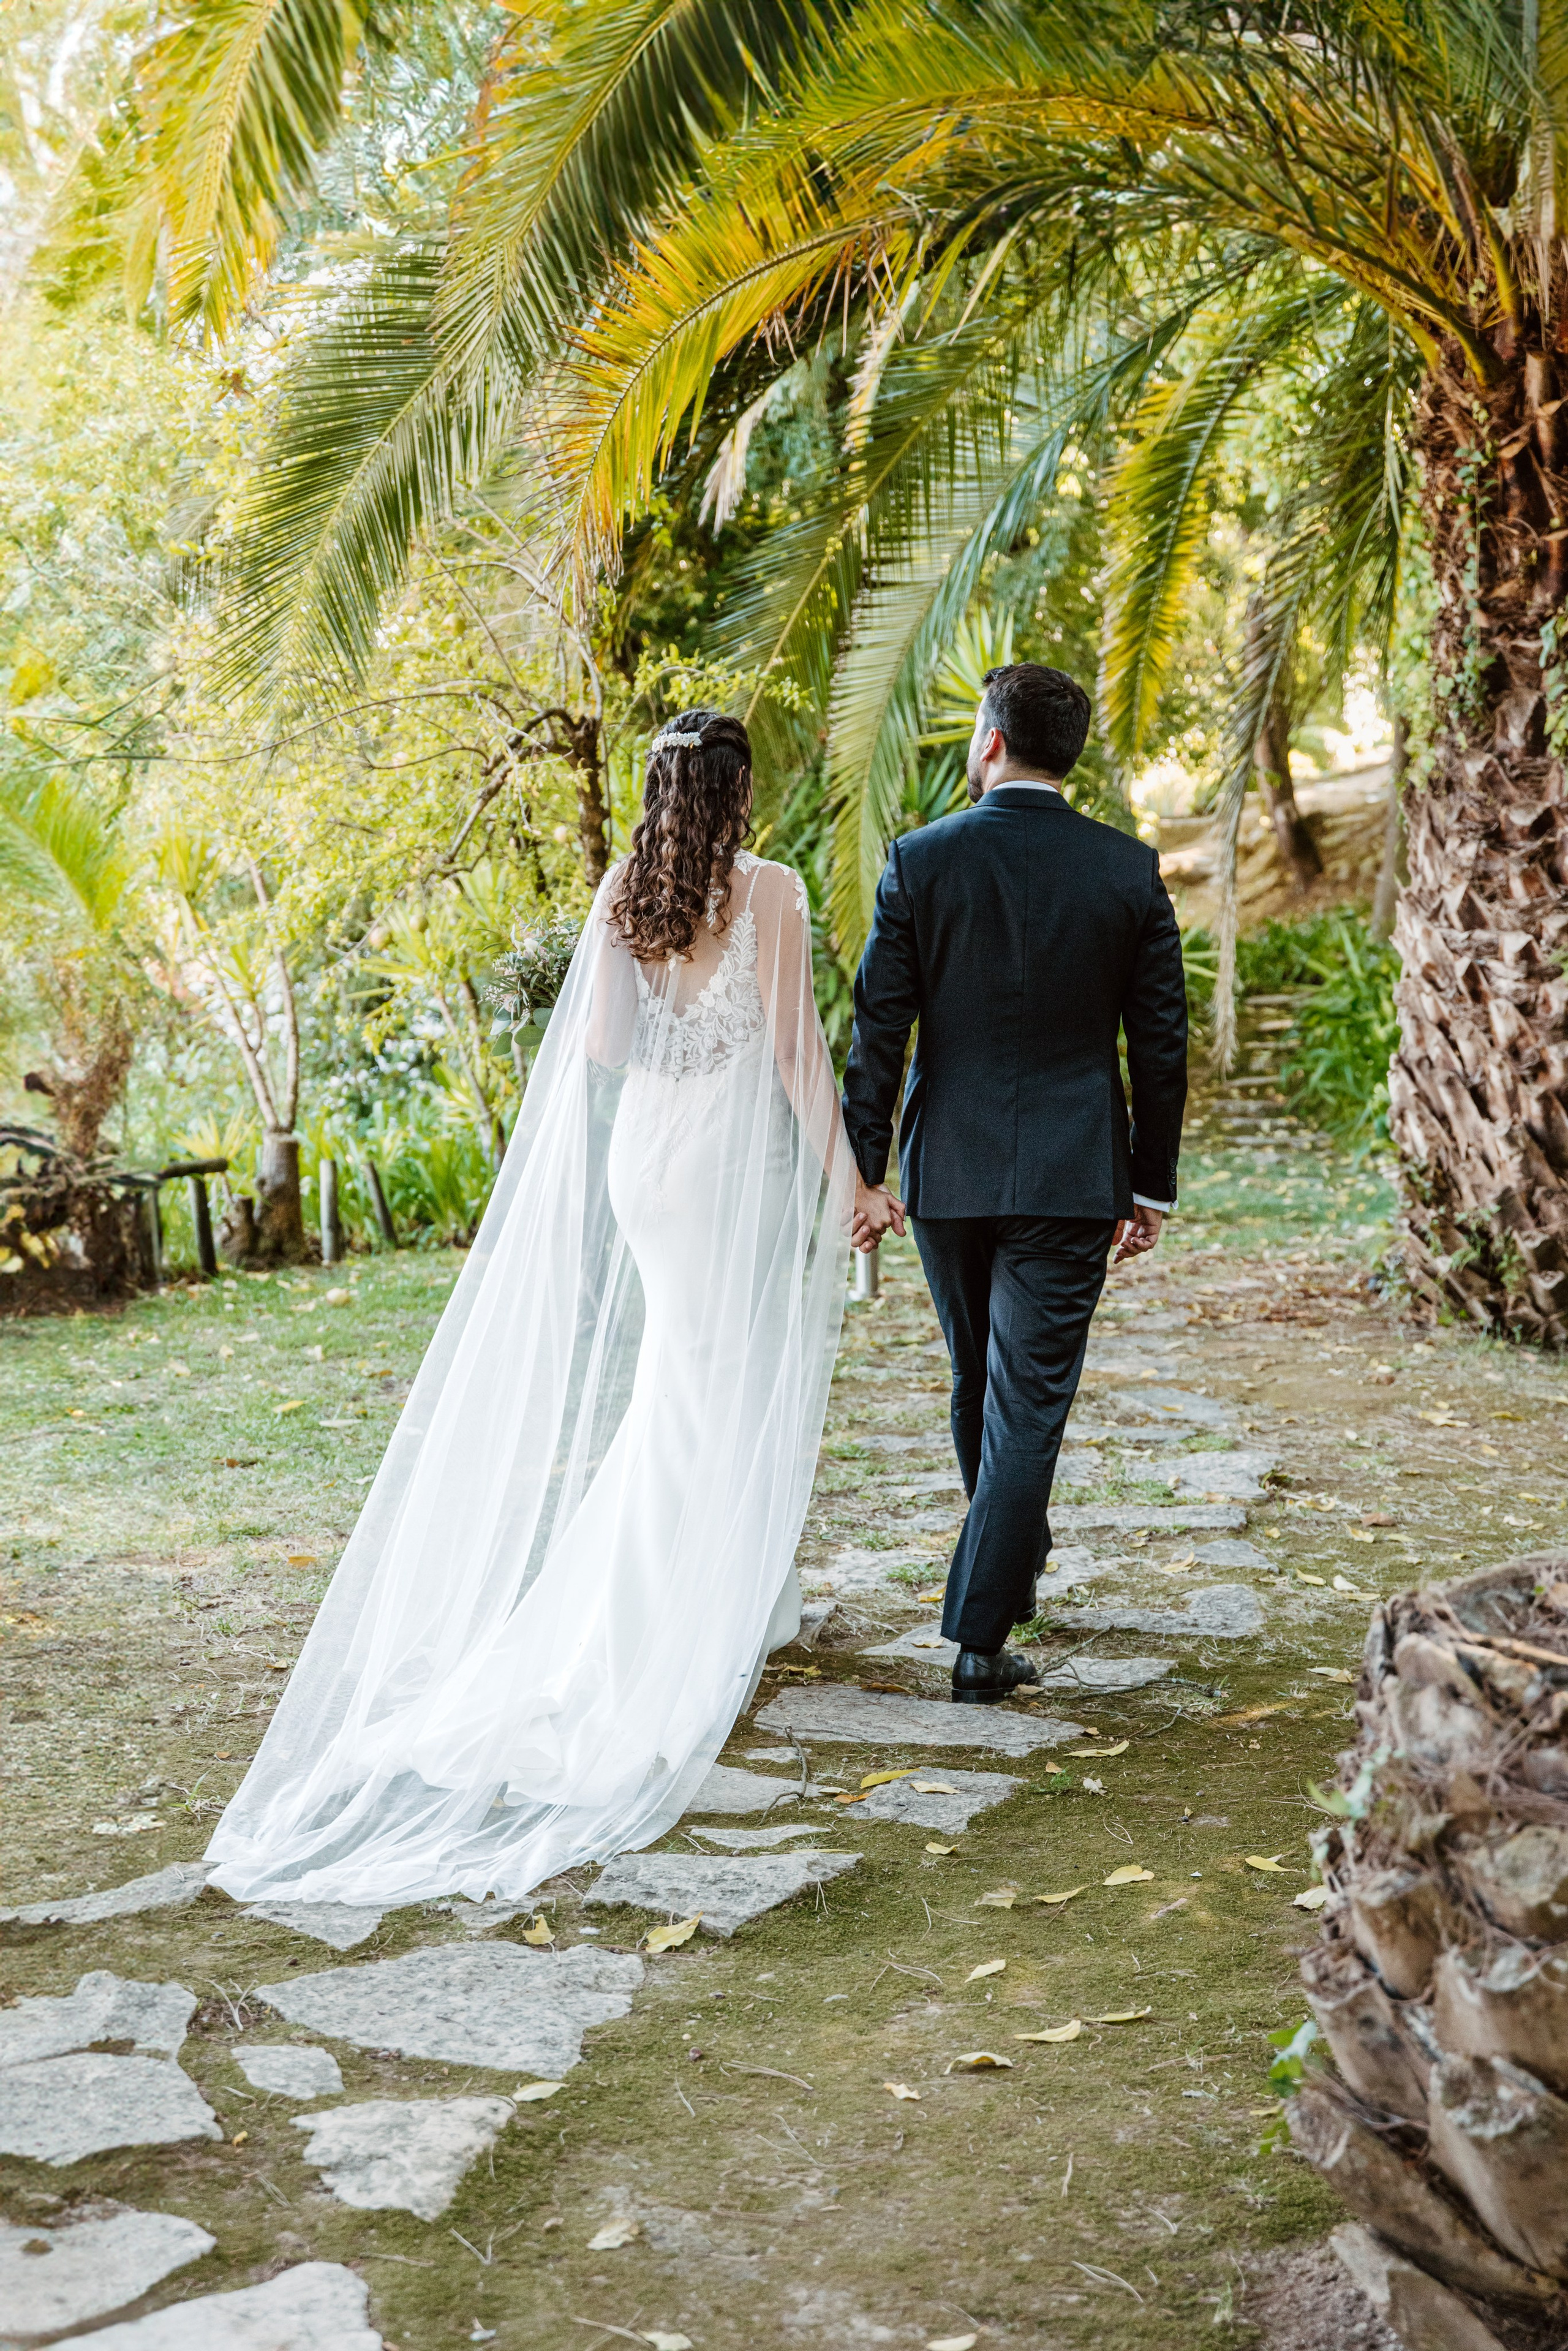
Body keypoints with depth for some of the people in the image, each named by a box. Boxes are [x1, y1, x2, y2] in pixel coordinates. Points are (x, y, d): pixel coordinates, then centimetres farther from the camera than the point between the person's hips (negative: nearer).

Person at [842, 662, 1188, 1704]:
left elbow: (879, 1028, -6)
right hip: (1072, 1176, -1)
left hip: (947, 1169, 1)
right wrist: (1152, 1184, 9)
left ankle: (1015, 1555, 42)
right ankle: (981, 1635, -2)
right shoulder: (1129, 869, -3)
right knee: (1029, 1397, 1)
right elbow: (1160, 1040, 0)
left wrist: (863, 1169, 1)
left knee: (980, 1381, 20)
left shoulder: (922, 860, -6)